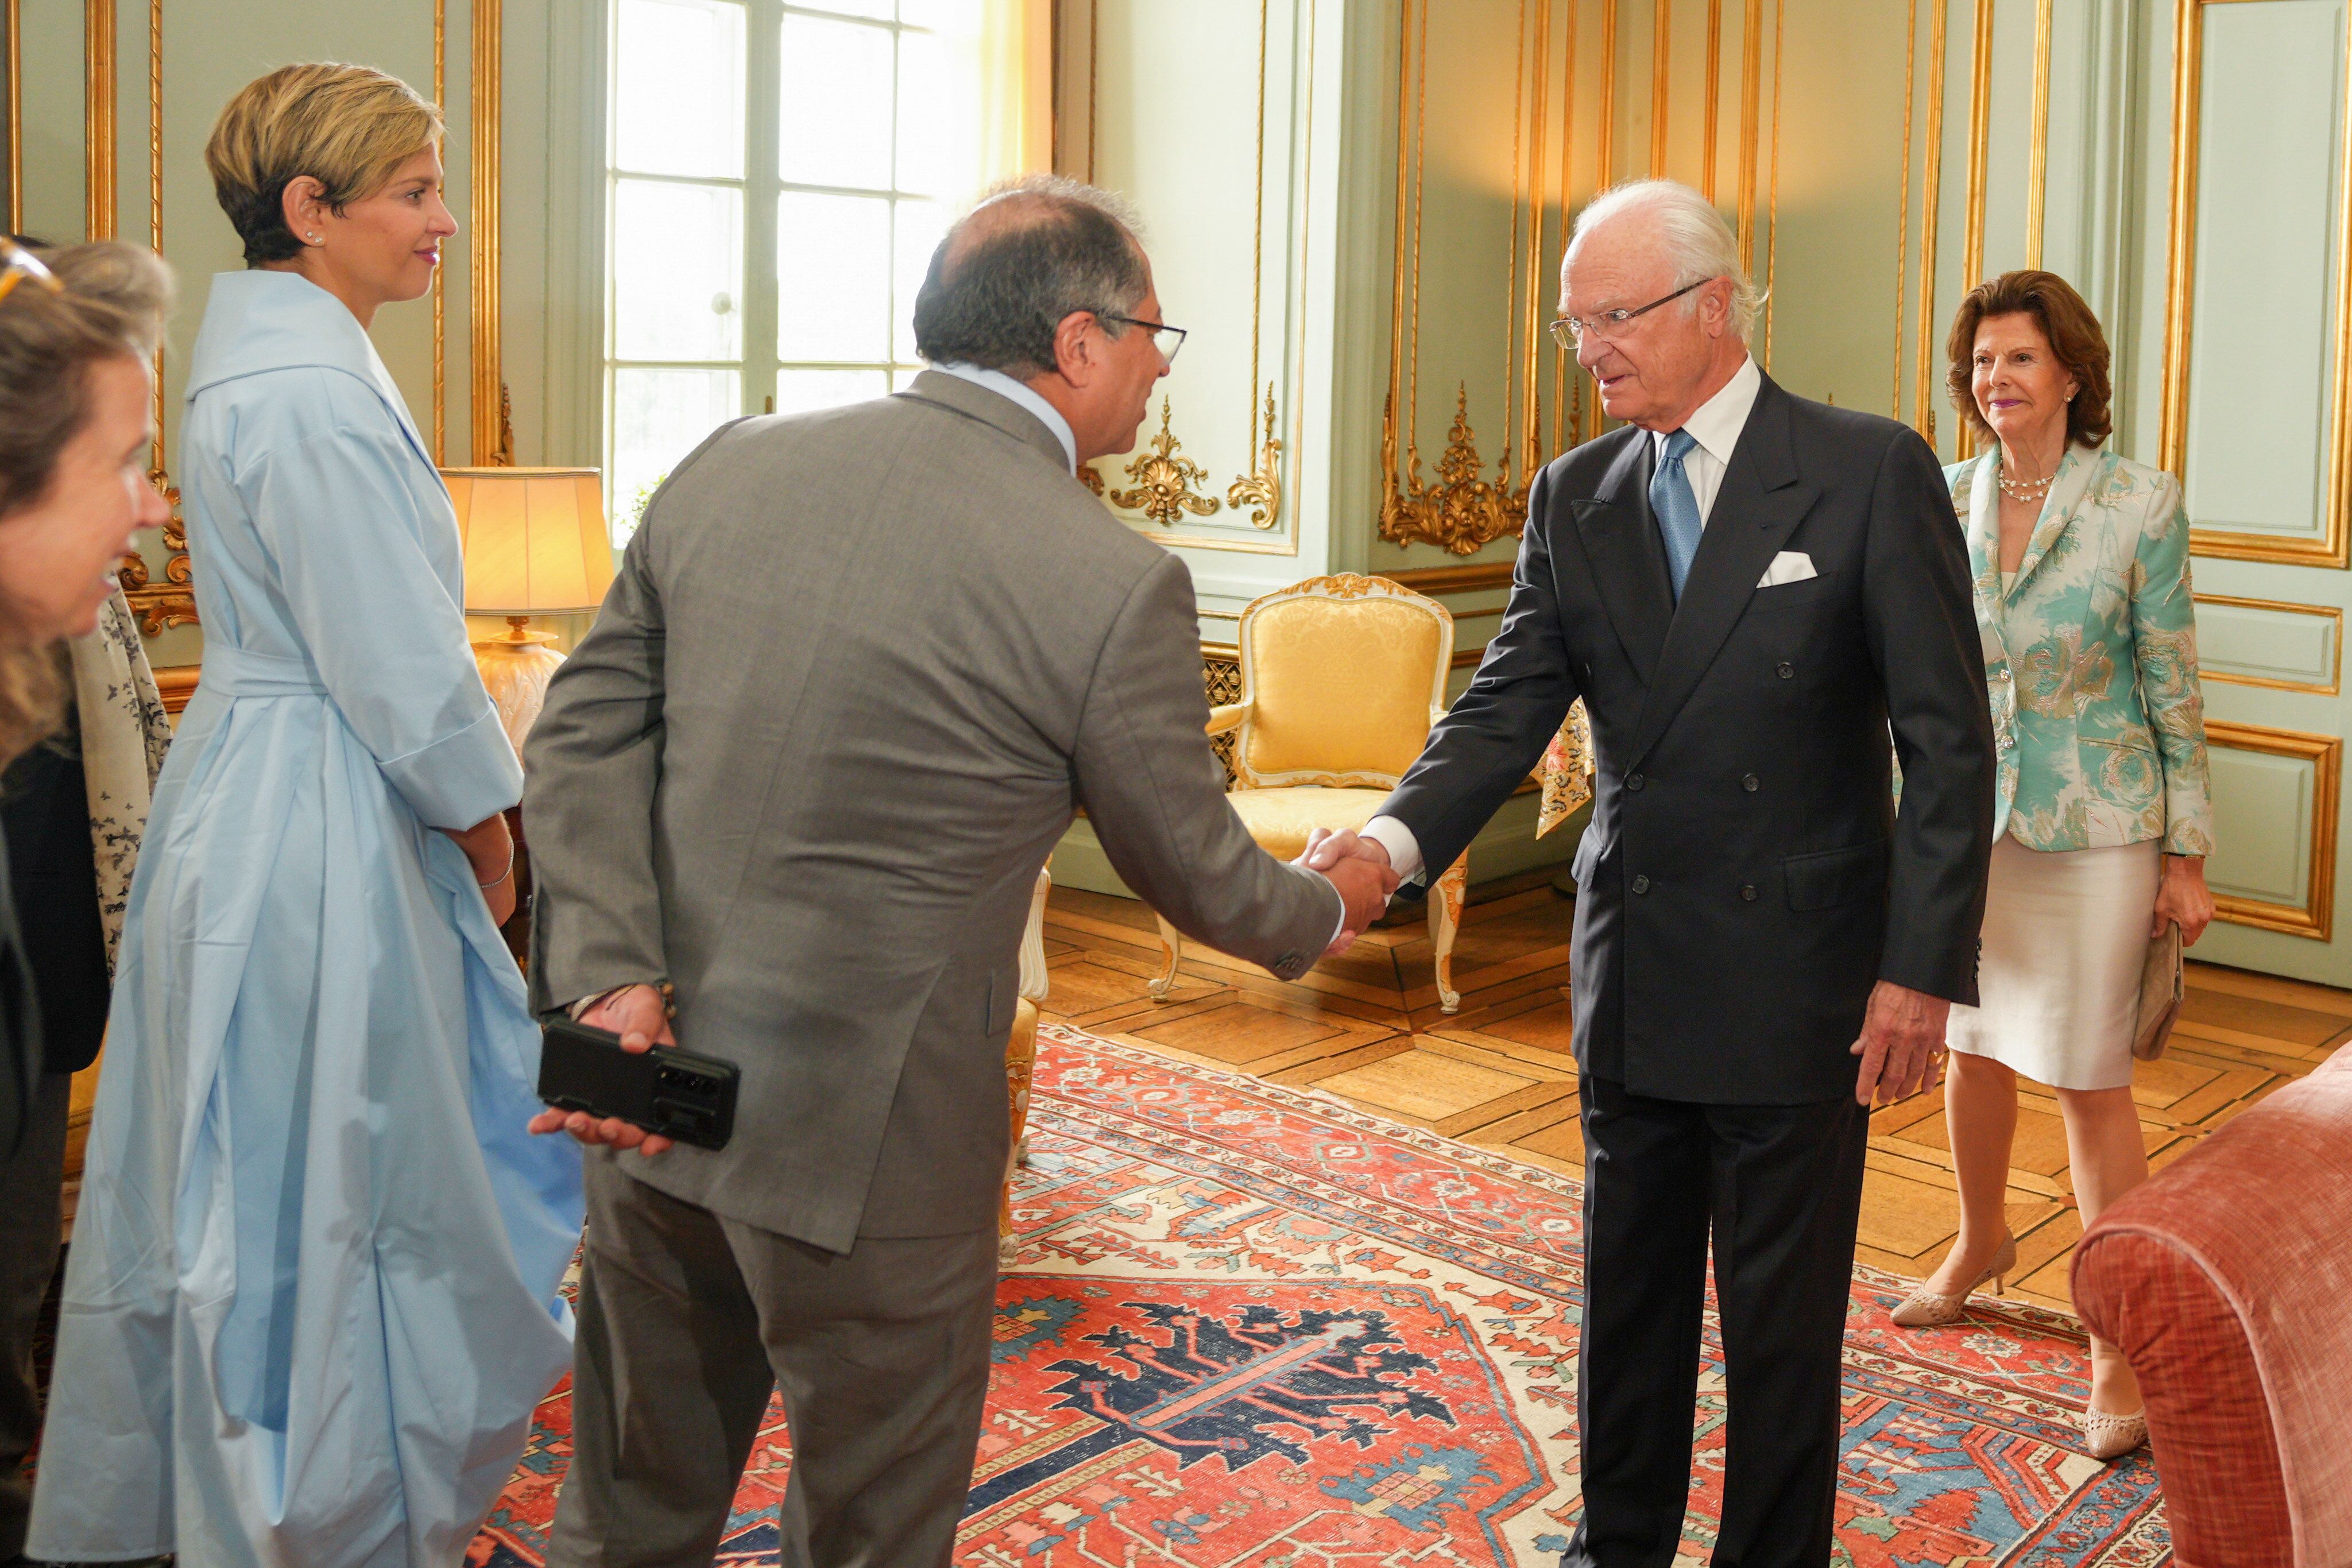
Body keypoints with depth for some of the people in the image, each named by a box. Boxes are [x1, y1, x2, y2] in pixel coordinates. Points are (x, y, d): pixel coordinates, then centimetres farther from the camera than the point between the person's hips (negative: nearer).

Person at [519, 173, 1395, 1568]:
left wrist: (611, 978, -5)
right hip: (867, 1140, -5)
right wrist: (1330, 912, 17)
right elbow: (1197, 876, -3)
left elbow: (586, 731, 0)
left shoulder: (731, 465, 0)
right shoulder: (1115, 585, -16)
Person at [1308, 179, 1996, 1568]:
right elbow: (1510, 708, -3)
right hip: (1633, 975, 5)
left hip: (1795, 981, -4)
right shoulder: (1575, 497, 5)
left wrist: (1925, 967, -13)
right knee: (1629, 1288, 18)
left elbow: (1947, 740, -9)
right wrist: (1395, 840, -21)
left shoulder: (1871, 473, -8)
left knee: (1782, 1320, 8)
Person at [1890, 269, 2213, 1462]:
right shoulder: (1943, 501, 1)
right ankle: (1981, 1243, 41)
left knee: (2089, 1075, 0)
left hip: (2094, 825, -4)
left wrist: (2187, 851, -5)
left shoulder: (2140, 505, -9)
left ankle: (2118, 1344, 14)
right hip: (1968, 814, 4)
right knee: (1974, 1045, 15)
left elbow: (2173, 685, -5)